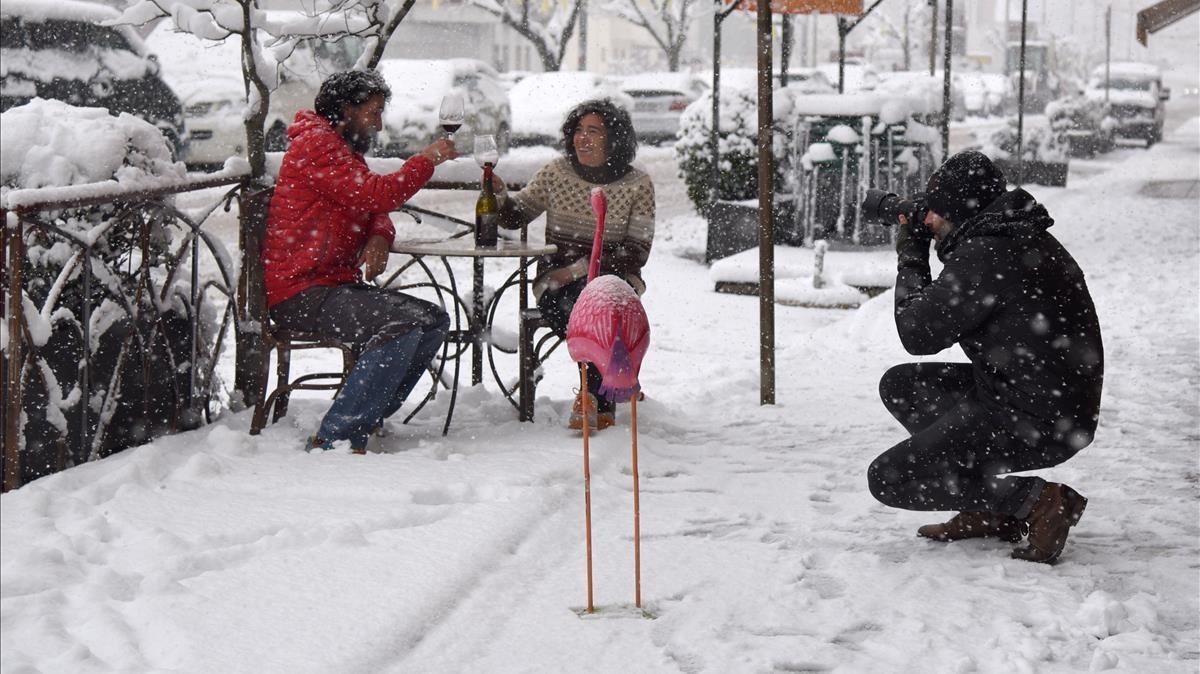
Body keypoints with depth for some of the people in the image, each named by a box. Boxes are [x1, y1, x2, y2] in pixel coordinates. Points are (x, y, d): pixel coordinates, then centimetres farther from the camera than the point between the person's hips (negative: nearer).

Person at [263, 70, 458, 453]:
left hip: (336, 284, 10)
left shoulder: (346, 150, 24)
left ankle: (368, 418, 0)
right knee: (403, 324, -27)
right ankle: (336, 437, -27)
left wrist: (379, 238, -4)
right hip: (301, 292, -10)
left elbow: (375, 209, 20)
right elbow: (375, 194, -19)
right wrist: (427, 160, -7)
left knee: (434, 320, 2)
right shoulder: (315, 143, -9)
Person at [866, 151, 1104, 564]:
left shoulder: (983, 255, -19)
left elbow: (918, 334, -11)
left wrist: (910, 257, 1)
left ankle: (1038, 502, -8)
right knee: (899, 386, 20)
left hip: (1036, 422, -10)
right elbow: (943, 317, 24)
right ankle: (988, 511, 14)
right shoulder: (1021, 239, 11)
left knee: (888, 479, -8)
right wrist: (918, 255, 14)